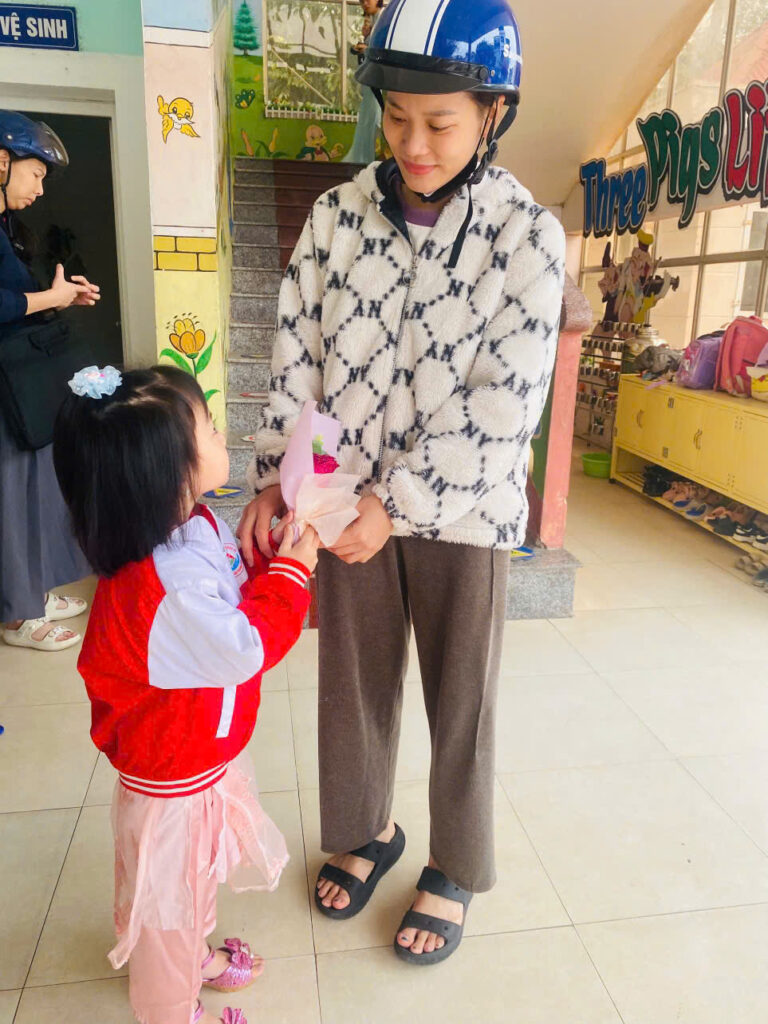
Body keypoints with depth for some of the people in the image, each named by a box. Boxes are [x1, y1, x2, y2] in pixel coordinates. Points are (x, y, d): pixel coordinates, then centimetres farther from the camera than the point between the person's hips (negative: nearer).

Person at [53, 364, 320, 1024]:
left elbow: (235, 597, 3)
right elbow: (245, 649, -33)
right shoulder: (163, 588, -40)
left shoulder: (195, 528, -9)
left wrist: (280, 561, -13)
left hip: (207, 753, 9)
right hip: (174, 780, -9)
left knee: (200, 874, 33)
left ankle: (196, 954, 61)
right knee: (168, 900, 19)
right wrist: (290, 572, -22)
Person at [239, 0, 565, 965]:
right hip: (347, 499, 3)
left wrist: (401, 503, -20)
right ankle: (364, 830, 44)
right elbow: (297, 355, 1)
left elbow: (505, 404, -15)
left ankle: (454, 868, 38)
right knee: (352, 683, 17)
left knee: (459, 702, 13)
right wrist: (273, 480, -8)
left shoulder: (527, 236, -9)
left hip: (463, 510, -2)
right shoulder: (338, 214, 0)